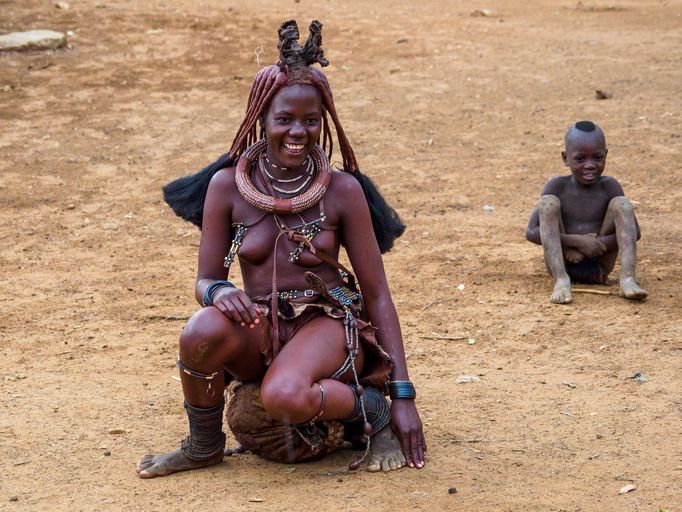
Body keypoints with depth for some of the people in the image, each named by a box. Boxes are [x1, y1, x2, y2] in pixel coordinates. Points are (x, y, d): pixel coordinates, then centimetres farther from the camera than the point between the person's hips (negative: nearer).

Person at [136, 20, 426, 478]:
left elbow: (377, 294, -1)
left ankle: (368, 408, -3)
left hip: (326, 324, -2)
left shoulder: (343, 190, -5)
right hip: (261, 331, 3)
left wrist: (403, 395, -5)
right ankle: (204, 447, -4)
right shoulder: (228, 186, -2)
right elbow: (205, 280, 4)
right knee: (202, 332, -33)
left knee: (285, 398, -37)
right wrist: (219, 292, -24)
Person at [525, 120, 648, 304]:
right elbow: (531, 232, -11)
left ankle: (627, 278, -30)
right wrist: (577, 242, -23)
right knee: (548, 202, -19)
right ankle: (561, 280, -32)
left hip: (598, 267, 1)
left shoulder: (609, 186, 0)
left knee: (621, 203, -14)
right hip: (563, 265, -1)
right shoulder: (558, 186, -2)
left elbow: (634, 232, -4)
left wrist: (598, 244, -19)